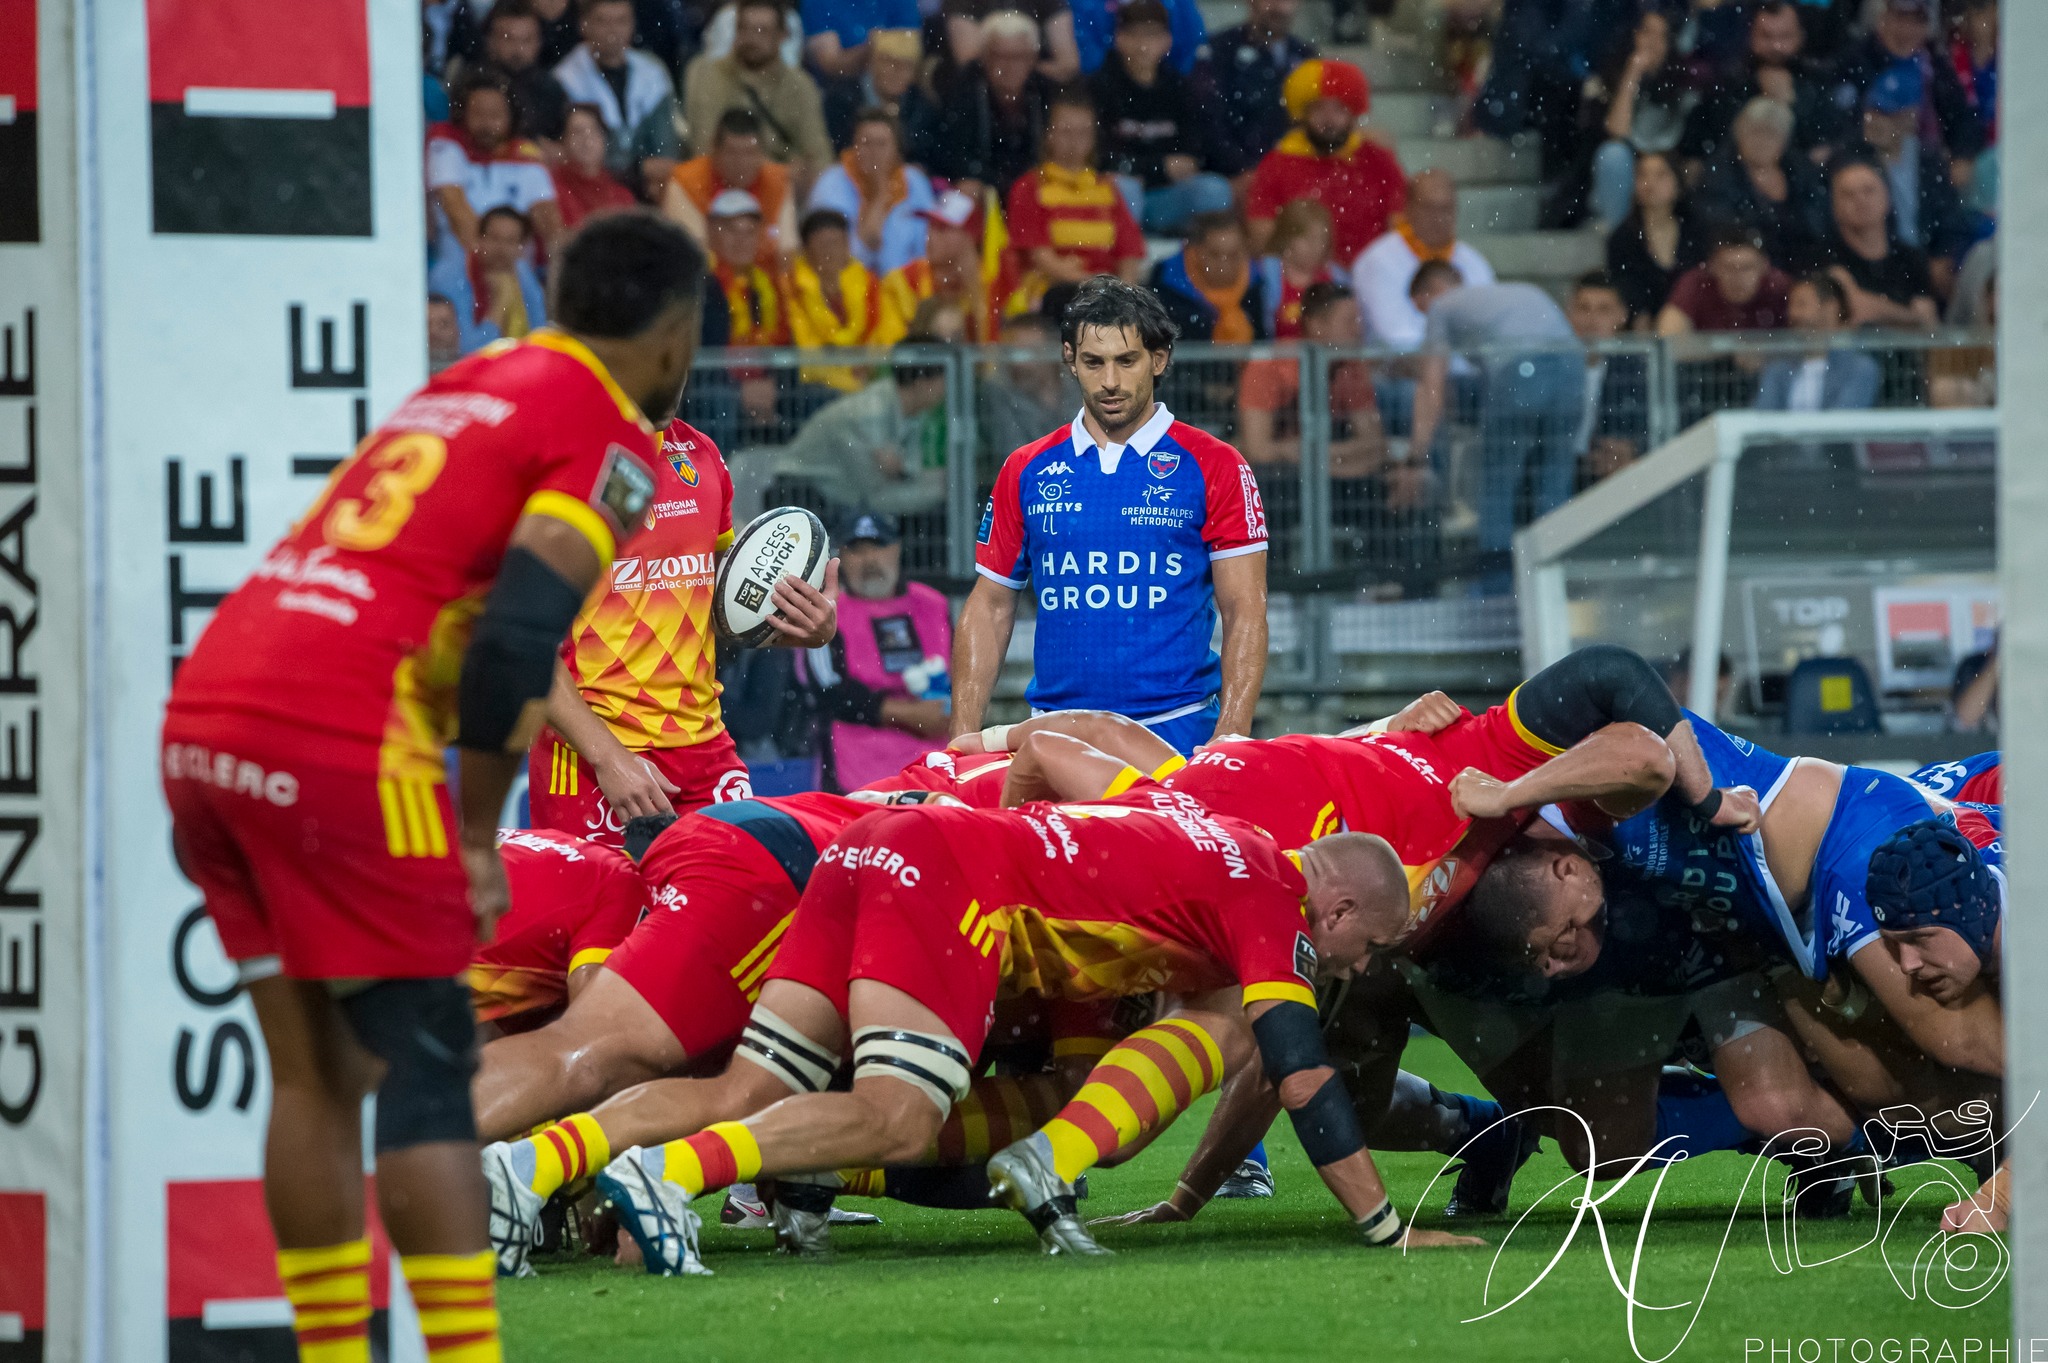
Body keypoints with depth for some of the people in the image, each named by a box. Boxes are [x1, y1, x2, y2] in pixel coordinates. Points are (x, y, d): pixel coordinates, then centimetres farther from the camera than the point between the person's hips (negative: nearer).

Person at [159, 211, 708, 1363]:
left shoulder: (458, 392, 24)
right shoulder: (613, 442, -1)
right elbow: (516, 636, -12)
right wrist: (481, 836, -4)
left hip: (203, 711, 8)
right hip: (334, 741, -7)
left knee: (317, 1073, 14)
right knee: (429, 1069, -3)